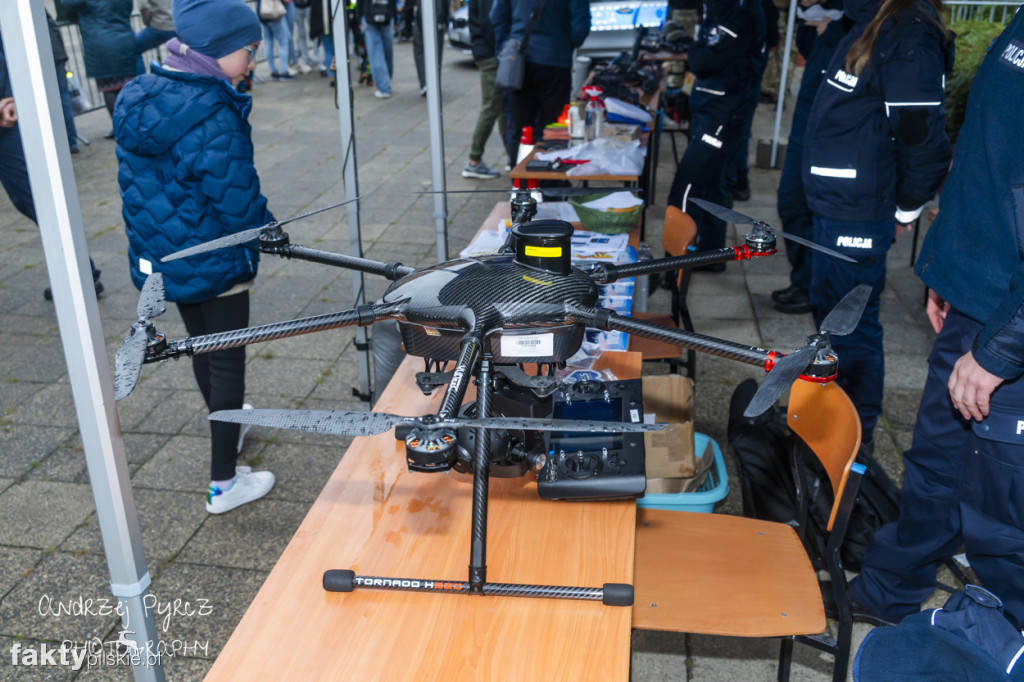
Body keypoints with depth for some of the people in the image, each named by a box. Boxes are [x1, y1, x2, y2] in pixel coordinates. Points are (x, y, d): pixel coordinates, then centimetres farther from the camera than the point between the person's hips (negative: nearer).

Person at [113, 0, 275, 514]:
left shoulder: (138, 97, 1)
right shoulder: (212, 116, -26)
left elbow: (145, 182, 10)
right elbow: (239, 203, -23)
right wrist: (269, 228, -4)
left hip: (159, 256, 8)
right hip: (213, 262, -8)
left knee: (202, 347, 25)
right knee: (227, 361, 5)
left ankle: (228, 427, 50)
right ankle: (223, 484, 14)